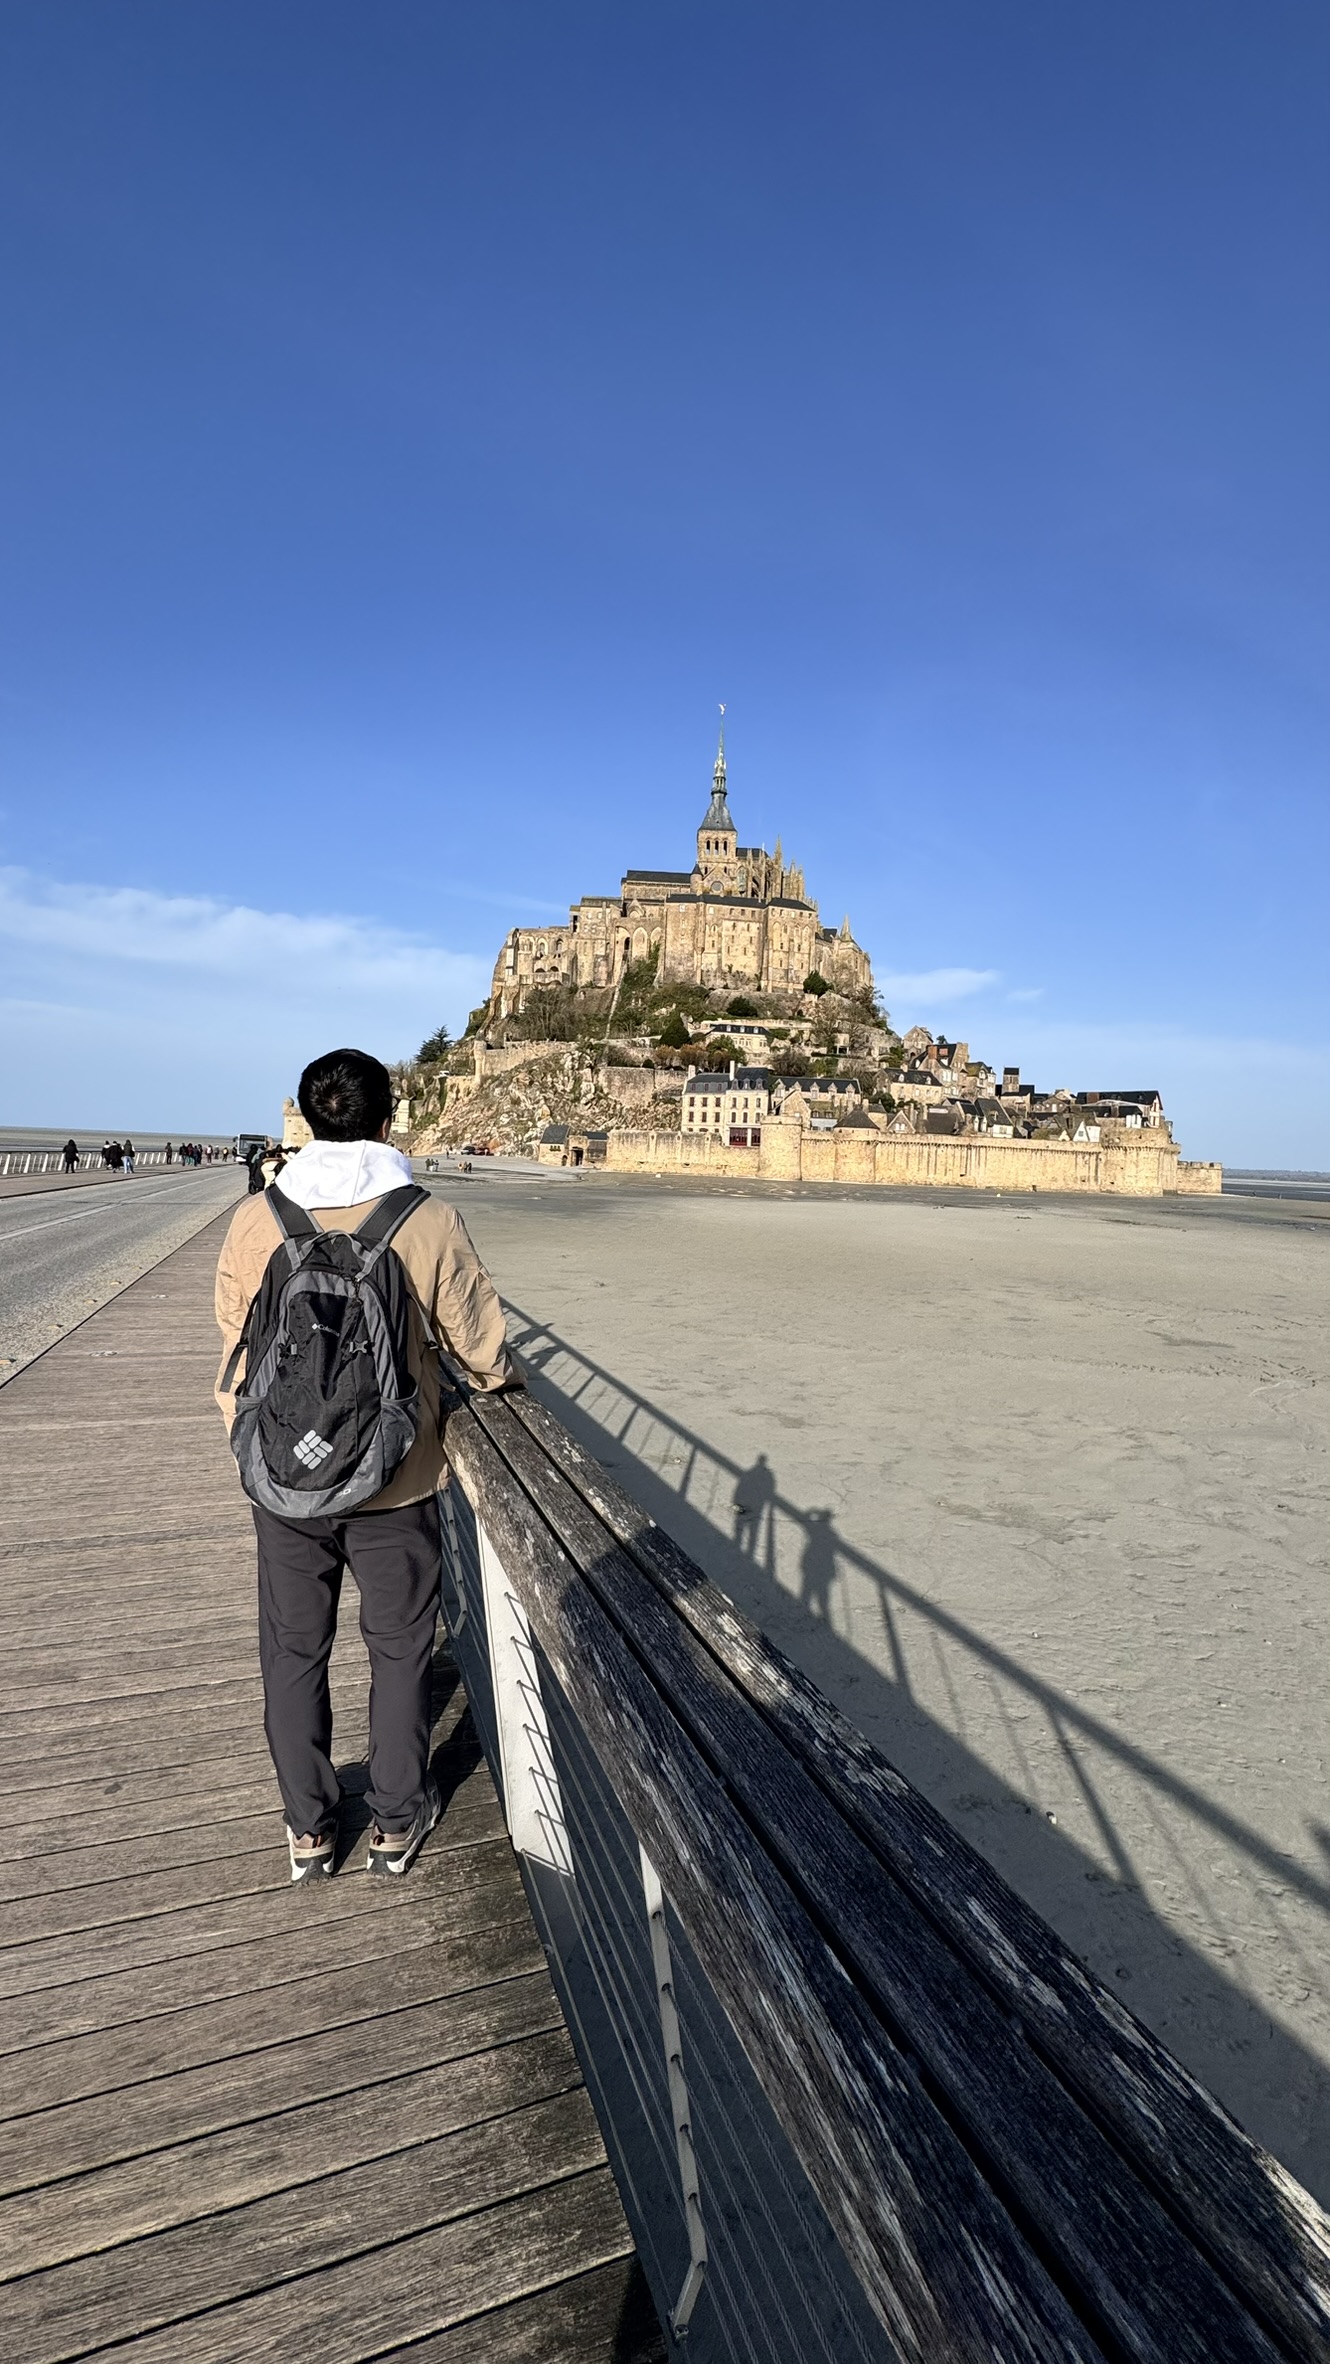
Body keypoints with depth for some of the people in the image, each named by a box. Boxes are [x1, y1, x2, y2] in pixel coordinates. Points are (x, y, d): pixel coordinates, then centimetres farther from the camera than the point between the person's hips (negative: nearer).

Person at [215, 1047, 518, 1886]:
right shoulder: (431, 1222, -17)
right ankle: (398, 1820, 35)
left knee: (294, 1652, 20)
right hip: (395, 1484, -1)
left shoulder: (255, 1220, -10)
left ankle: (309, 1829, 36)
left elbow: (237, 1348, 2)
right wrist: (506, 1376, 14)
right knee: (400, 1650, 18)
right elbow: (480, 1344, -9)